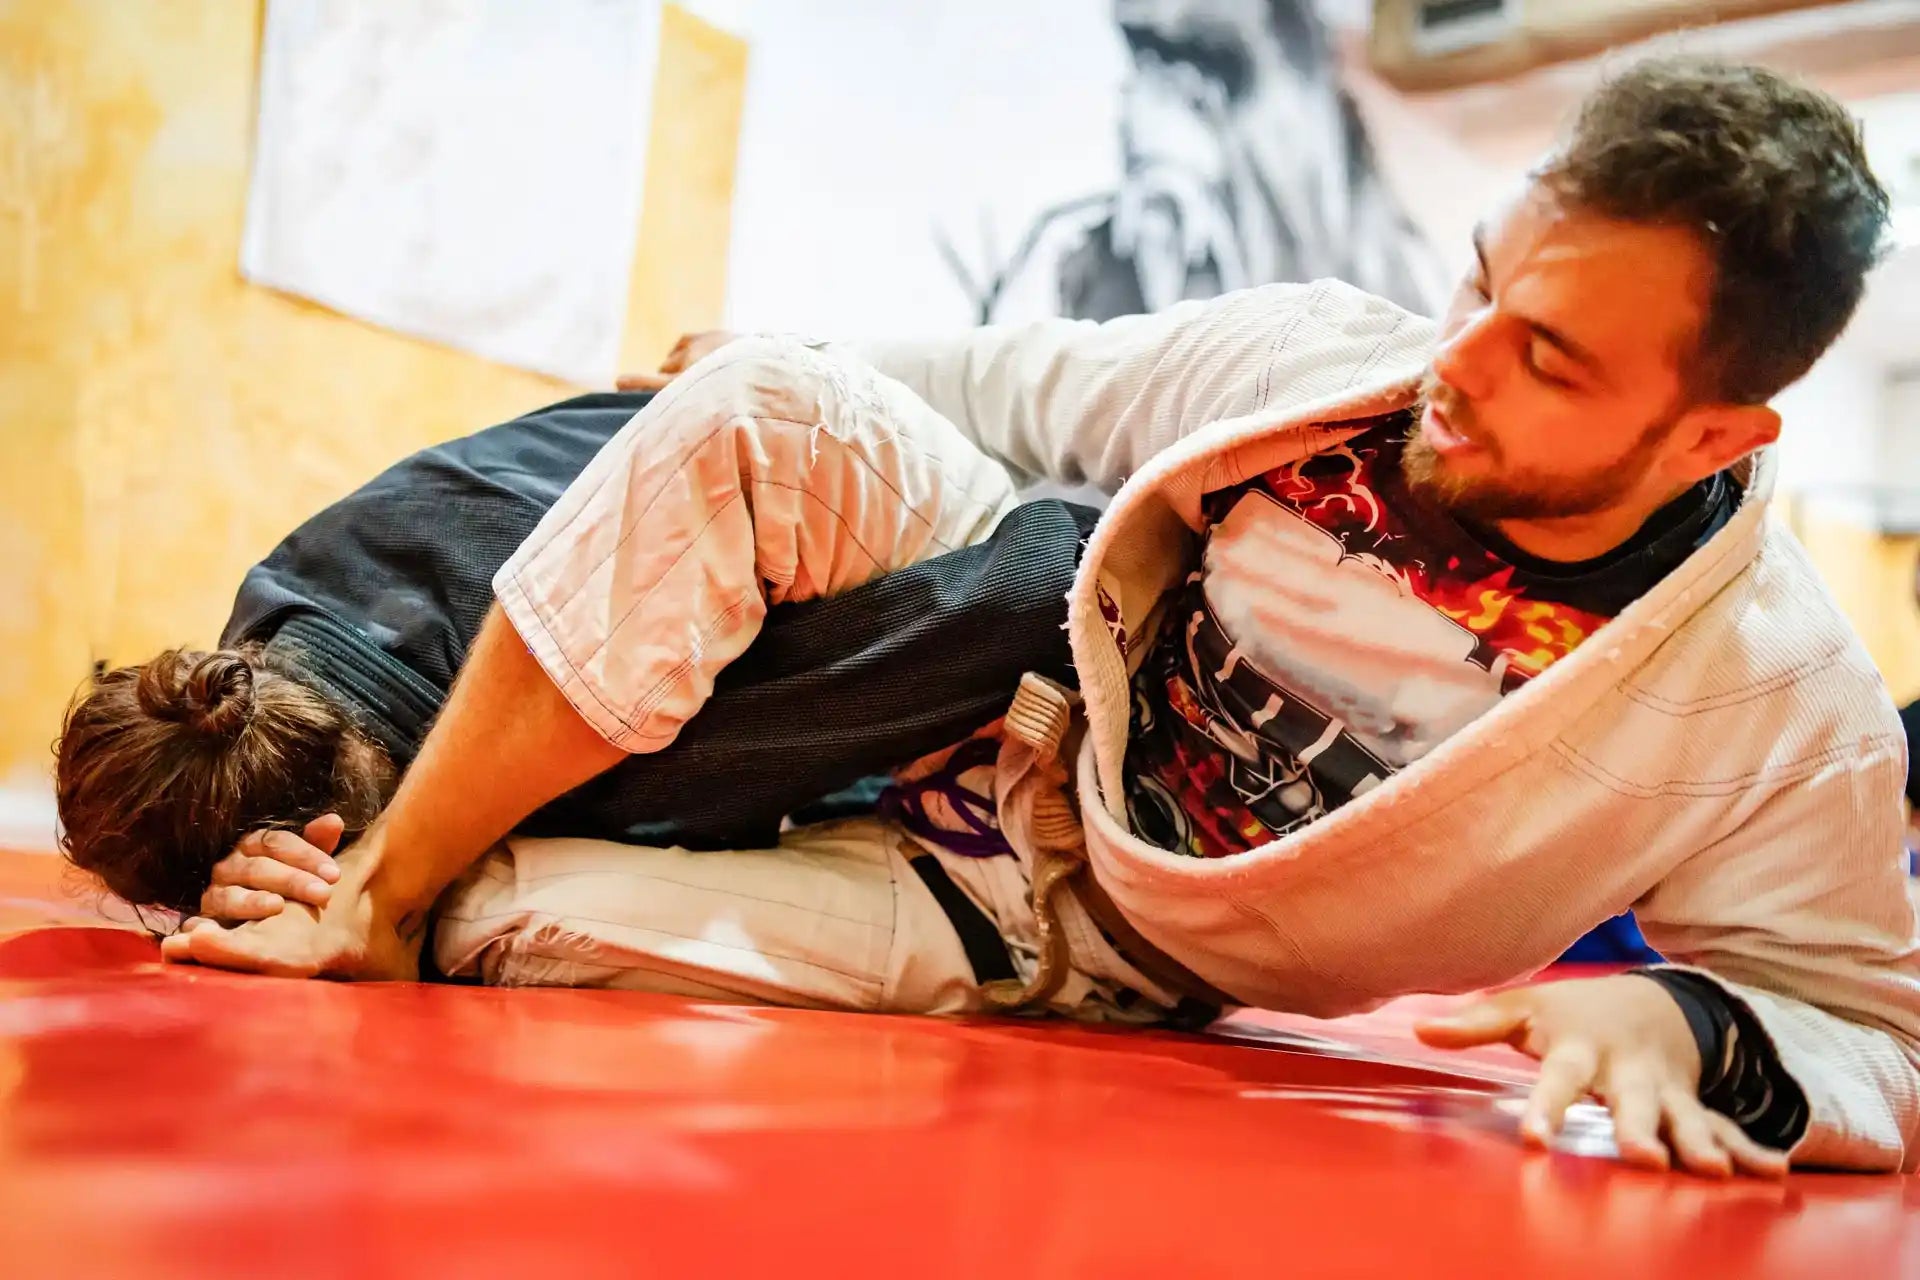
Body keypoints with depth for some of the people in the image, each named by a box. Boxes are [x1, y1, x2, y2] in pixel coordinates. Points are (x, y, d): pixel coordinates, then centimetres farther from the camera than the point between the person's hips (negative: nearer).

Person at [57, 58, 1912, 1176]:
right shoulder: (1312, 362, -13)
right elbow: (1013, 386, 3)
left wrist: (1673, 1023, -32)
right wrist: (778, 392, 11)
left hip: (1083, 972, -3)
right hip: (1010, 737, 4)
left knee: (499, 924, -25)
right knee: (764, 421, -27)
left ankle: (402, 908, 12)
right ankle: (371, 891, -11)